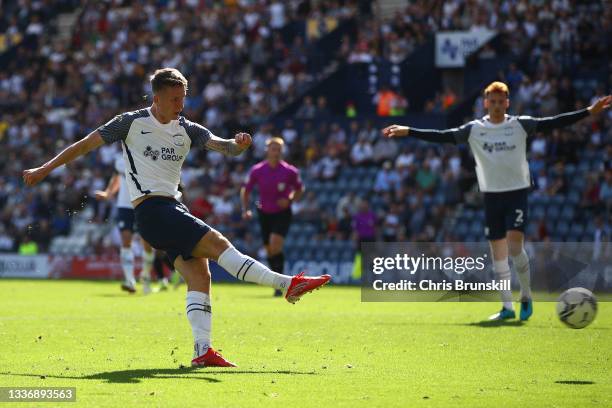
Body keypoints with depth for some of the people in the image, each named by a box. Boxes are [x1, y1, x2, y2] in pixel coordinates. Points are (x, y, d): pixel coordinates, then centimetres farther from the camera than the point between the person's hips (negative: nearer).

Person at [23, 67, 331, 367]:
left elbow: (222, 146, 0)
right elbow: (86, 144, 5)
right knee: (217, 243, -18)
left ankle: (202, 350, -14)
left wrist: (237, 144, -24)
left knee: (199, 276, -8)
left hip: (172, 209, 7)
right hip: (150, 207, -7)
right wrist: (45, 169, 3)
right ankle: (287, 284, -23)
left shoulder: (187, 130, 13)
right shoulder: (132, 123, 1)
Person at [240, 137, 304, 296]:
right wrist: (245, 209, -3)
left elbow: (299, 189, 7)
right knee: (270, 251, 7)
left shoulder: (289, 171, -10)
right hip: (264, 213, 3)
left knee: (275, 245, -23)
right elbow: (245, 190, 8)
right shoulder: (257, 170, -6)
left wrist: (290, 200, -12)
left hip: (282, 213, -3)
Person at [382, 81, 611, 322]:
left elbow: (552, 123, -4)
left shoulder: (521, 125, 0)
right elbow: (442, 136, 0)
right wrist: (408, 132, -6)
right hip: (491, 194, 3)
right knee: (498, 252, 4)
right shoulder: (474, 130, 3)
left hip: (518, 192, -2)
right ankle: (507, 307, 12)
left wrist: (589, 112, -10)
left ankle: (526, 297, 2)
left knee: (515, 246, -17)